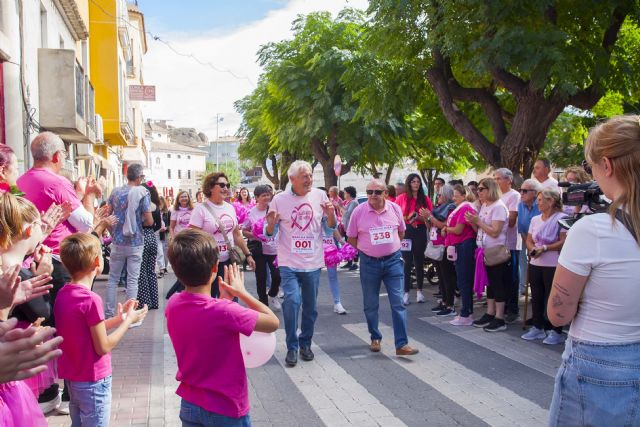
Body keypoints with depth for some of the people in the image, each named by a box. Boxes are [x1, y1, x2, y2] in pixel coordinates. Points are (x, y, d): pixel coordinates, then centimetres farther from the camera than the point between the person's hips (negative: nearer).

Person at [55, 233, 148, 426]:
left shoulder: (63, 293, 1)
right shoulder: (91, 299, -24)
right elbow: (103, 347, -18)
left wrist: (116, 319, 8)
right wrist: (129, 320, -9)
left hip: (72, 376, 8)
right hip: (92, 380, -8)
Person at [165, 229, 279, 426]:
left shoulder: (173, 305, -10)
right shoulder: (224, 312, -30)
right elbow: (273, 322, -15)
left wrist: (224, 297, -1)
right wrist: (241, 292, -7)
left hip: (188, 406, 6)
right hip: (226, 411, -6)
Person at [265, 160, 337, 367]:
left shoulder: (320, 196, 1)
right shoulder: (279, 199, -2)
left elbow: (330, 229, 7)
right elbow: (269, 233, 3)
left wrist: (331, 215, -13)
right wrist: (271, 225, -19)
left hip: (313, 262, 2)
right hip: (289, 262, -2)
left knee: (310, 307, 10)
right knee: (292, 301, -17)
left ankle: (305, 344, 30)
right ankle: (292, 347, -1)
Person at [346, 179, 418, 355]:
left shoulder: (395, 209, -2)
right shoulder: (358, 211, -7)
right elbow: (351, 238, 3)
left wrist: (389, 247, 8)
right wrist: (367, 249, 0)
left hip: (393, 261, 1)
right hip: (369, 263, -1)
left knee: (398, 303, -3)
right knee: (371, 304, 10)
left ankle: (401, 344, 0)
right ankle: (375, 338, 29)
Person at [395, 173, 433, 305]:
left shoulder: (425, 199, 5)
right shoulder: (401, 198, 0)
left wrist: (419, 218, -13)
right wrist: (407, 218, -14)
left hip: (420, 231, 2)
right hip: (406, 231, -2)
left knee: (419, 261, 11)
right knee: (407, 262, -2)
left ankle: (419, 291, 23)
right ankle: (406, 292, 4)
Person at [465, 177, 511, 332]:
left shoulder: (498, 207, -15)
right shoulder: (484, 206, 11)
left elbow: (495, 232, -21)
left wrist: (478, 221, -19)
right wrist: (473, 222, -5)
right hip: (485, 251, 8)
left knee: (498, 284, -3)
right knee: (490, 283, 13)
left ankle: (499, 319, 2)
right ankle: (490, 314, 21)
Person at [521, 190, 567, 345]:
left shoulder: (561, 218, -8)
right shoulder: (535, 219, 14)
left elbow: (564, 242, -15)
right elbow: (528, 240, 14)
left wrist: (545, 248, -19)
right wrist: (533, 249, -7)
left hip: (553, 265, -7)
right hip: (535, 264, 7)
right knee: (536, 296, 11)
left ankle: (556, 332, 7)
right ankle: (537, 327, 22)